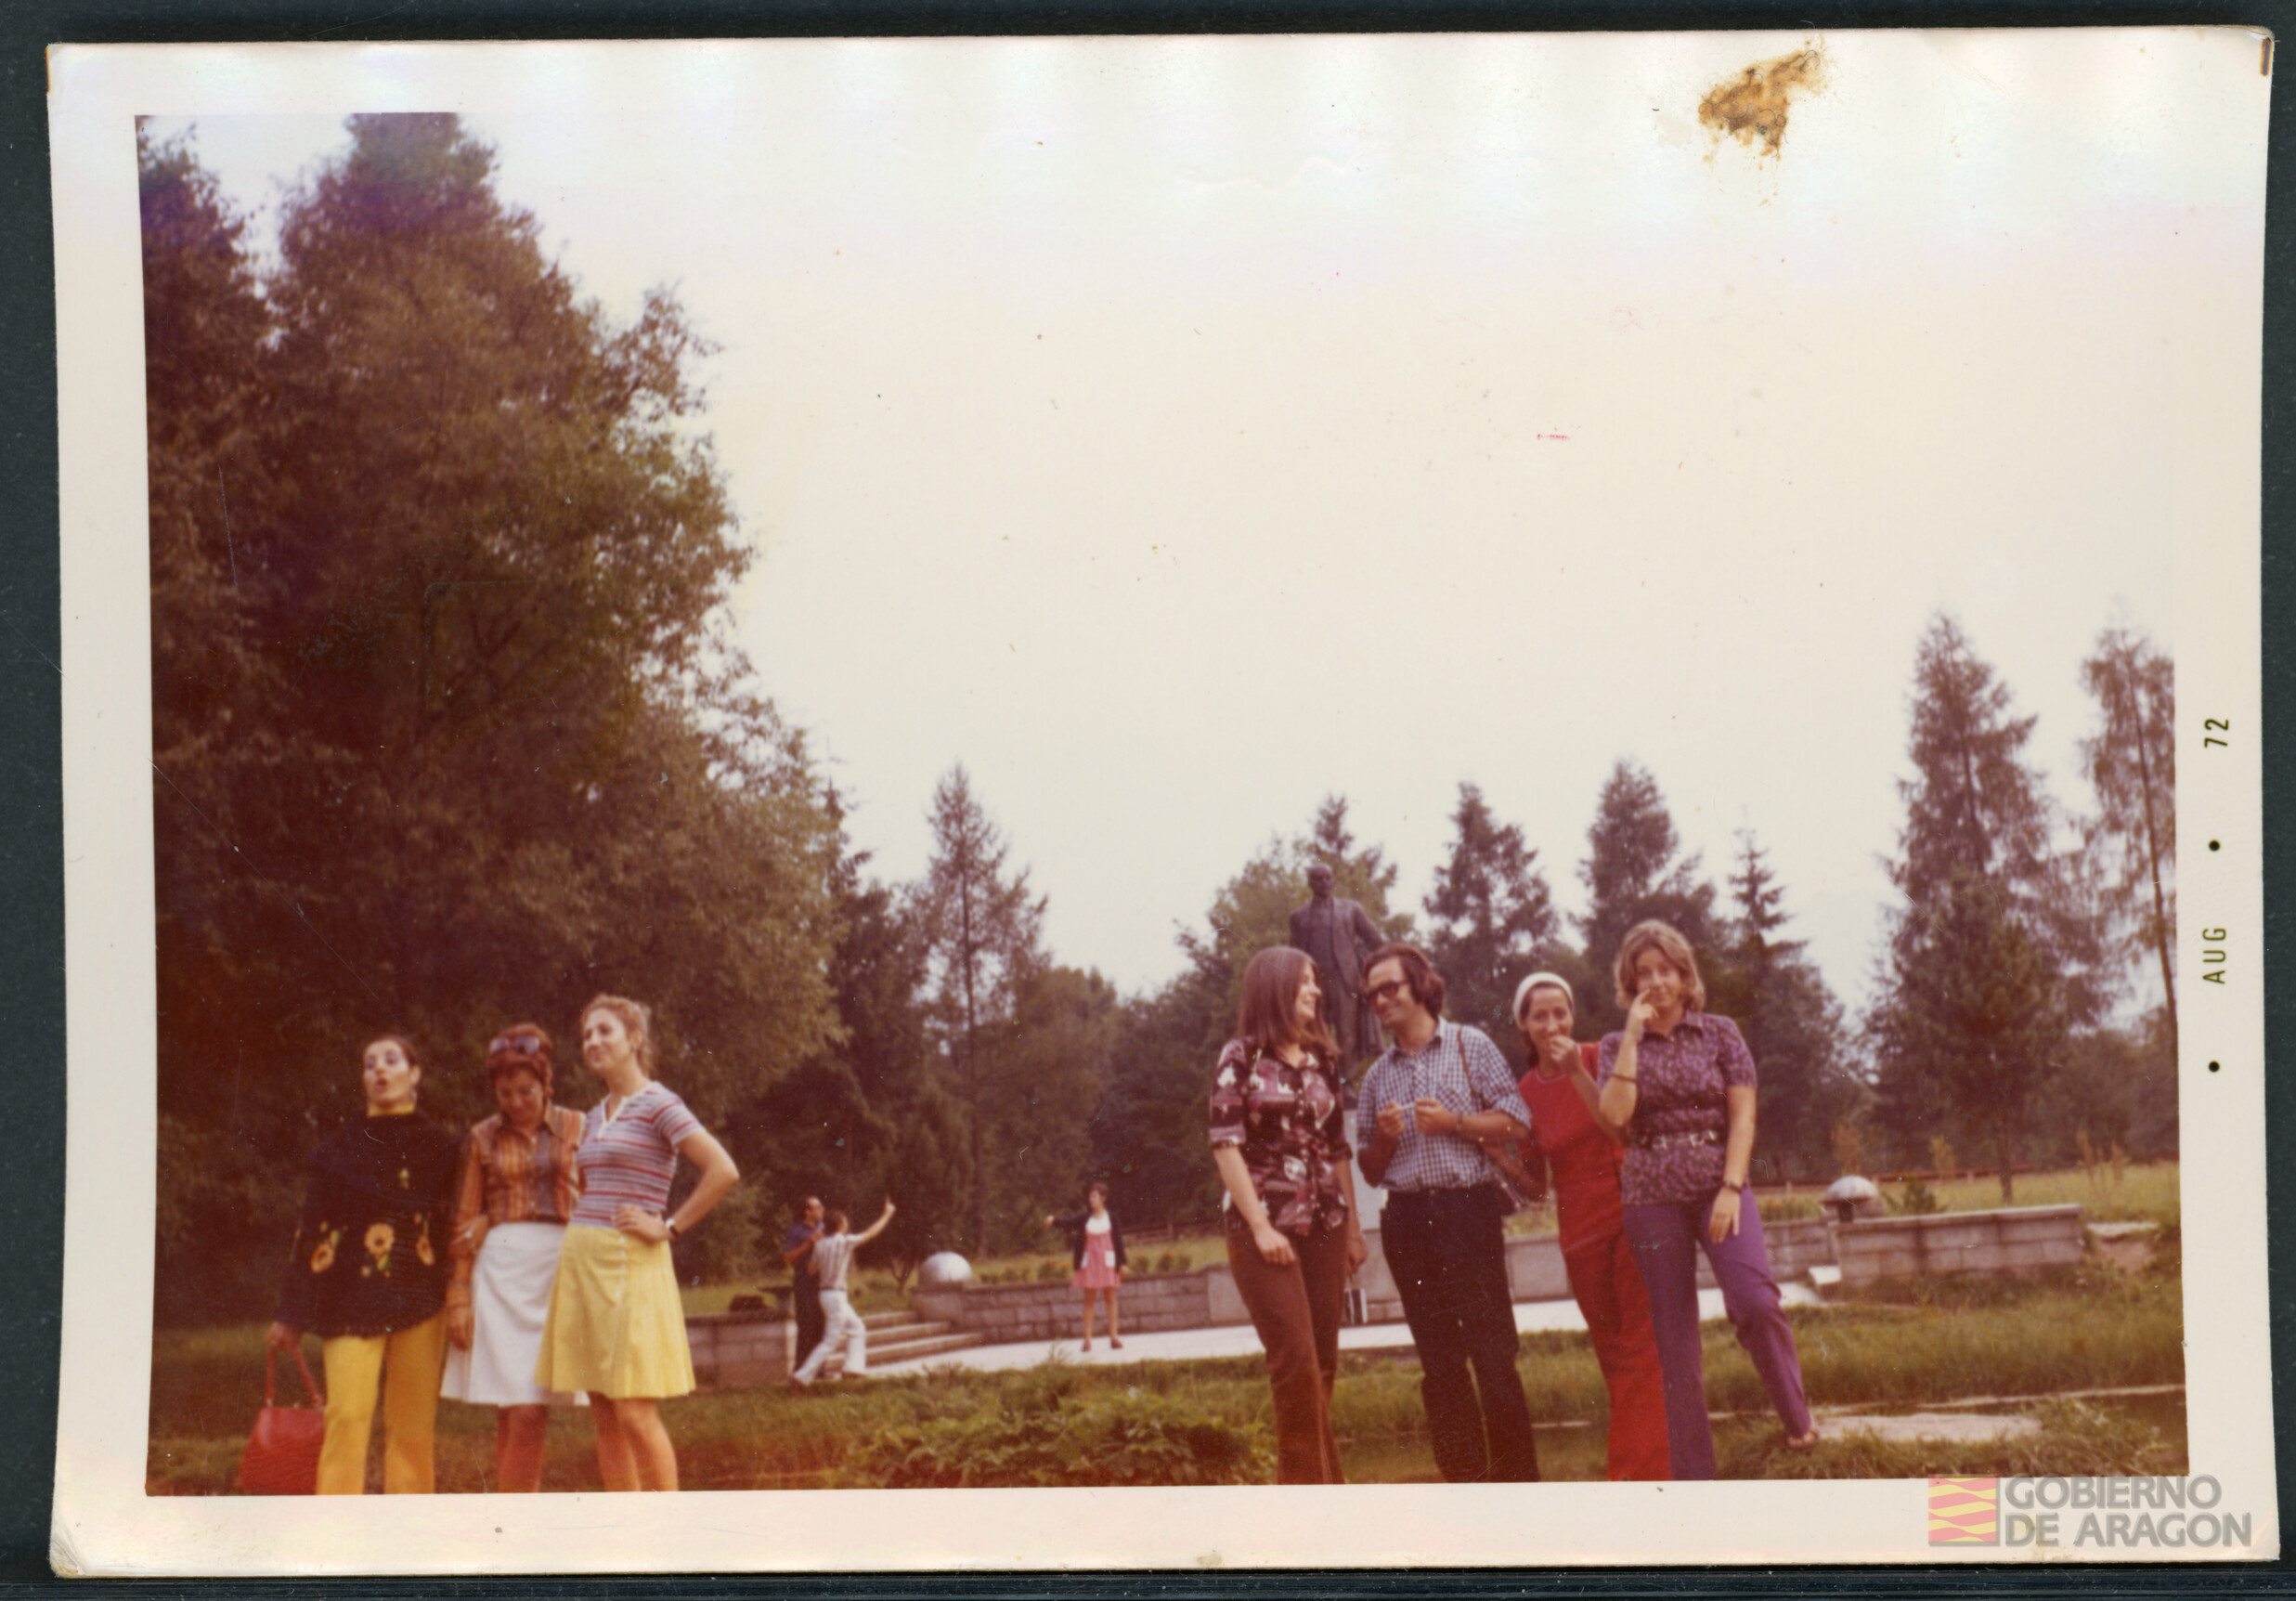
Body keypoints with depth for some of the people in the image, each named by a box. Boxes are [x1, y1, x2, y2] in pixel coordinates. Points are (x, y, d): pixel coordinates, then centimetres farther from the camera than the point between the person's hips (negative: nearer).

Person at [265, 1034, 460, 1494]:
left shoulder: (438, 1147, 11)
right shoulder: (340, 1149, 9)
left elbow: (457, 1225, 9)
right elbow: (312, 1228, 7)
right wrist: (292, 1314, 4)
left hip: (419, 1297, 1)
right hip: (352, 1298, -1)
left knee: (412, 1423, 0)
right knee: (348, 1414, -12)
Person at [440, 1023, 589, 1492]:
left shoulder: (576, 1128, 8)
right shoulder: (482, 1139, 10)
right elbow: (466, 1222, 12)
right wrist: (458, 1295, 3)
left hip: (559, 1270, 0)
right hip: (500, 1269, 0)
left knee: (530, 1411, -8)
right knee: (518, 1414, -5)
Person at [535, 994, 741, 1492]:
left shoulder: (658, 1105, -7)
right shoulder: (595, 1117, 16)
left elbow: (724, 1171, -17)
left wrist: (668, 1227, -12)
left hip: (629, 1265, -8)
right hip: (581, 1263, 8)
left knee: (635, 1413, -11)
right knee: (605, 1417, 6)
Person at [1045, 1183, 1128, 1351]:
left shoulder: (1111, 1218, 0)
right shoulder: (1085, 1218, 3)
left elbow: (1118, 1240, 1)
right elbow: (1068, 1224, -9)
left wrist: (1122, 1263, -1)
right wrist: (1053, 1220, -29)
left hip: (1107, 1261, -1)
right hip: (1089, 1261, 1)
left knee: (1111, 1298, 2)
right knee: (1089, 1300, 2)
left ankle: (1114, 1338, 6)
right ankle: (1087, 1339, 3)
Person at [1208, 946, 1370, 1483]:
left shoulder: (1322, 1061, 13)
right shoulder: (1241, 1057, -2)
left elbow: (1338, 1150, 16)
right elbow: (1226, 1144, -7)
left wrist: (1353, 1228, 13)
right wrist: (1260, 1226, -13)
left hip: (1323, 1227, 5)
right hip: (1265, 1227, -5)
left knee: (1323, 1363, 6)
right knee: (1296, 1359, -12)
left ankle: (1322, 1487, 15)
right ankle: (1311, 1484, -8)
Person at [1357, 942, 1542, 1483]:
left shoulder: (1471, 1046, 4)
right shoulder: (1378, 1076, 16)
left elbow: (1517, 1123, -2)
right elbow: (1371, 1170, 18)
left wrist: (1455, 1122, -13)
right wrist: (1383, 1137, -2)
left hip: (1468, 1209, -4)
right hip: (1408, 1221, 4)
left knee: (1493, 1349, -7)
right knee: (1439, 1359, 4)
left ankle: (1516, 1475, -3)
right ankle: (1464, 1478, 8)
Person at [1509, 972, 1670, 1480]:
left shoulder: (1599, 1059, -4)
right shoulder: (1526, 1091, 5)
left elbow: (1624, 1131, -17)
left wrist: (1578, 1074, -23)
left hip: (1630, 1214, -4)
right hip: (1580, 1232, 4)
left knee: (1640, 1348, -10)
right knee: (1613, 1355, 9)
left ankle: (1636, 1476, -11)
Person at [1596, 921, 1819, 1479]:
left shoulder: (1720, 1033, 6)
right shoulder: (1618, 1047, 8)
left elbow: (1742, 1117, 0)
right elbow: (1615, 1114, -10)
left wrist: (1731, 1189, -12)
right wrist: (1633, 1036, -9)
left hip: (1717, 1184, -1)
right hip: (1652, 1196, 1)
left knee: (1755, 1299, -24)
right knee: (1674, 1335, 1)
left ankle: (1798, 1421, -3)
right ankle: (1693, 1473, 7)